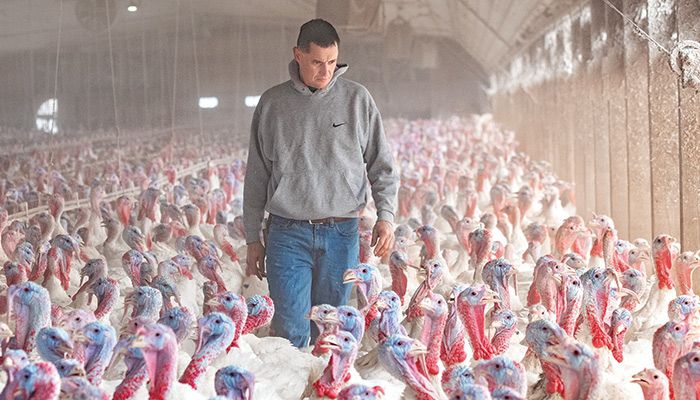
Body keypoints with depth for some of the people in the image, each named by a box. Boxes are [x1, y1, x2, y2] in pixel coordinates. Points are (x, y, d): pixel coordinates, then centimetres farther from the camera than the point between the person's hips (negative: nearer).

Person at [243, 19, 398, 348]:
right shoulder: (272, 103, 5)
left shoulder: (356, 99, 5)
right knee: (290, 330, -7)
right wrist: (253, 239, 10)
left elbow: (382, 164, 8)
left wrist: (386, 215, -6)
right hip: (288, 234, 0)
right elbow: (257, 176, 10)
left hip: (341, 233, 1)